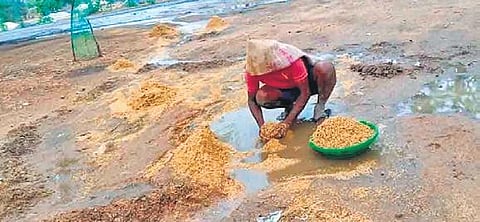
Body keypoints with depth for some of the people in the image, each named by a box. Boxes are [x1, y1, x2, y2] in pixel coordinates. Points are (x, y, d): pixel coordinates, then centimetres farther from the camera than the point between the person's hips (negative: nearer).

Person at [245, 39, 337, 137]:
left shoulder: (291, 60, -34)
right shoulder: (252, 69, -23)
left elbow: (305, 92, -29)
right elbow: (252, 100, -12)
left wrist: (287, 122, -34)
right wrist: (262, 126, -27)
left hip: (306, 83, -3)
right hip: (286, 90, 3)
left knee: (325, 68, -36)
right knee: (260, 97, -30)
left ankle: (320, 107, -13)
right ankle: (290, 106, 1)